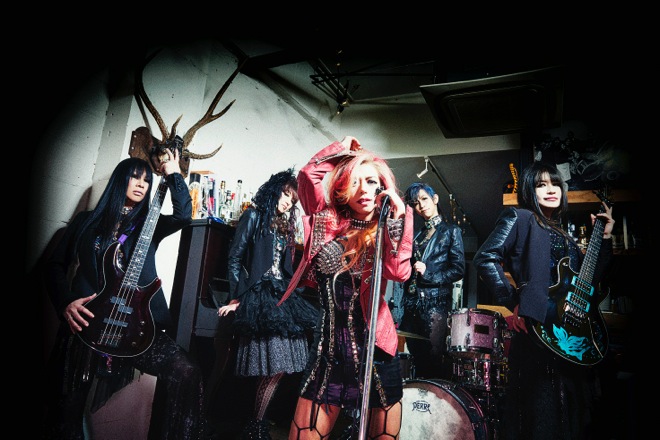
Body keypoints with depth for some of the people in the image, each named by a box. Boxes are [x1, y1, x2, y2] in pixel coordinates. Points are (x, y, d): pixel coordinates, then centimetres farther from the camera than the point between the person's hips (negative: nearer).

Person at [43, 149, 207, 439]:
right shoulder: (87, 220, 13)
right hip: (85, 323, 1)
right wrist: (65, 303, -6)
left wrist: (173, 175, -1)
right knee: (66, 415, 1)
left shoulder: (149, 224, 12)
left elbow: (183, 215, -9)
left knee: (187, 373, -16)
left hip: (135, 324, 0)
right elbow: (56, 264, 10)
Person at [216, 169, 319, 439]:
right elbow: (235, 259, -4)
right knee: (274, 366, -13)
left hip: (281, 296, 7)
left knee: (278, 366, -3)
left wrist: (289, 295, 12)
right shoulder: (254, 216, 3)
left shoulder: (284, 226, 22)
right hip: (258, 295, -7)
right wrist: (237, 298, -11)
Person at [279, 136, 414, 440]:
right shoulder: (329, 222, 4)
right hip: (327, 352, 2)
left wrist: (397, 216, -19)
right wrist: (343, 148, 5)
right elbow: (309, 174, -7)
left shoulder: (388, 231, 0)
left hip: (375, 350, -1)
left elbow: (399, 272, -19)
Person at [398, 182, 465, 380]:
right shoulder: (418, 234, 16)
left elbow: (458, 269, -5)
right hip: (412, 303, 6)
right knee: (417, 360, 10)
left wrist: (428, 274, -13)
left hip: (436, 302, -5)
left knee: (434, 358, -4)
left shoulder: (451, 231, 2)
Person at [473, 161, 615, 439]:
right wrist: (514, 303, -16)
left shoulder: (563, 234, 21)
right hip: (540, 328, -8)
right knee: (540, 414, -4)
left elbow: (588, 282, 17)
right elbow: (485, 259, -14)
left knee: (572, 412, 14)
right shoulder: (519, 218, -1)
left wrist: (605, 238, 16)